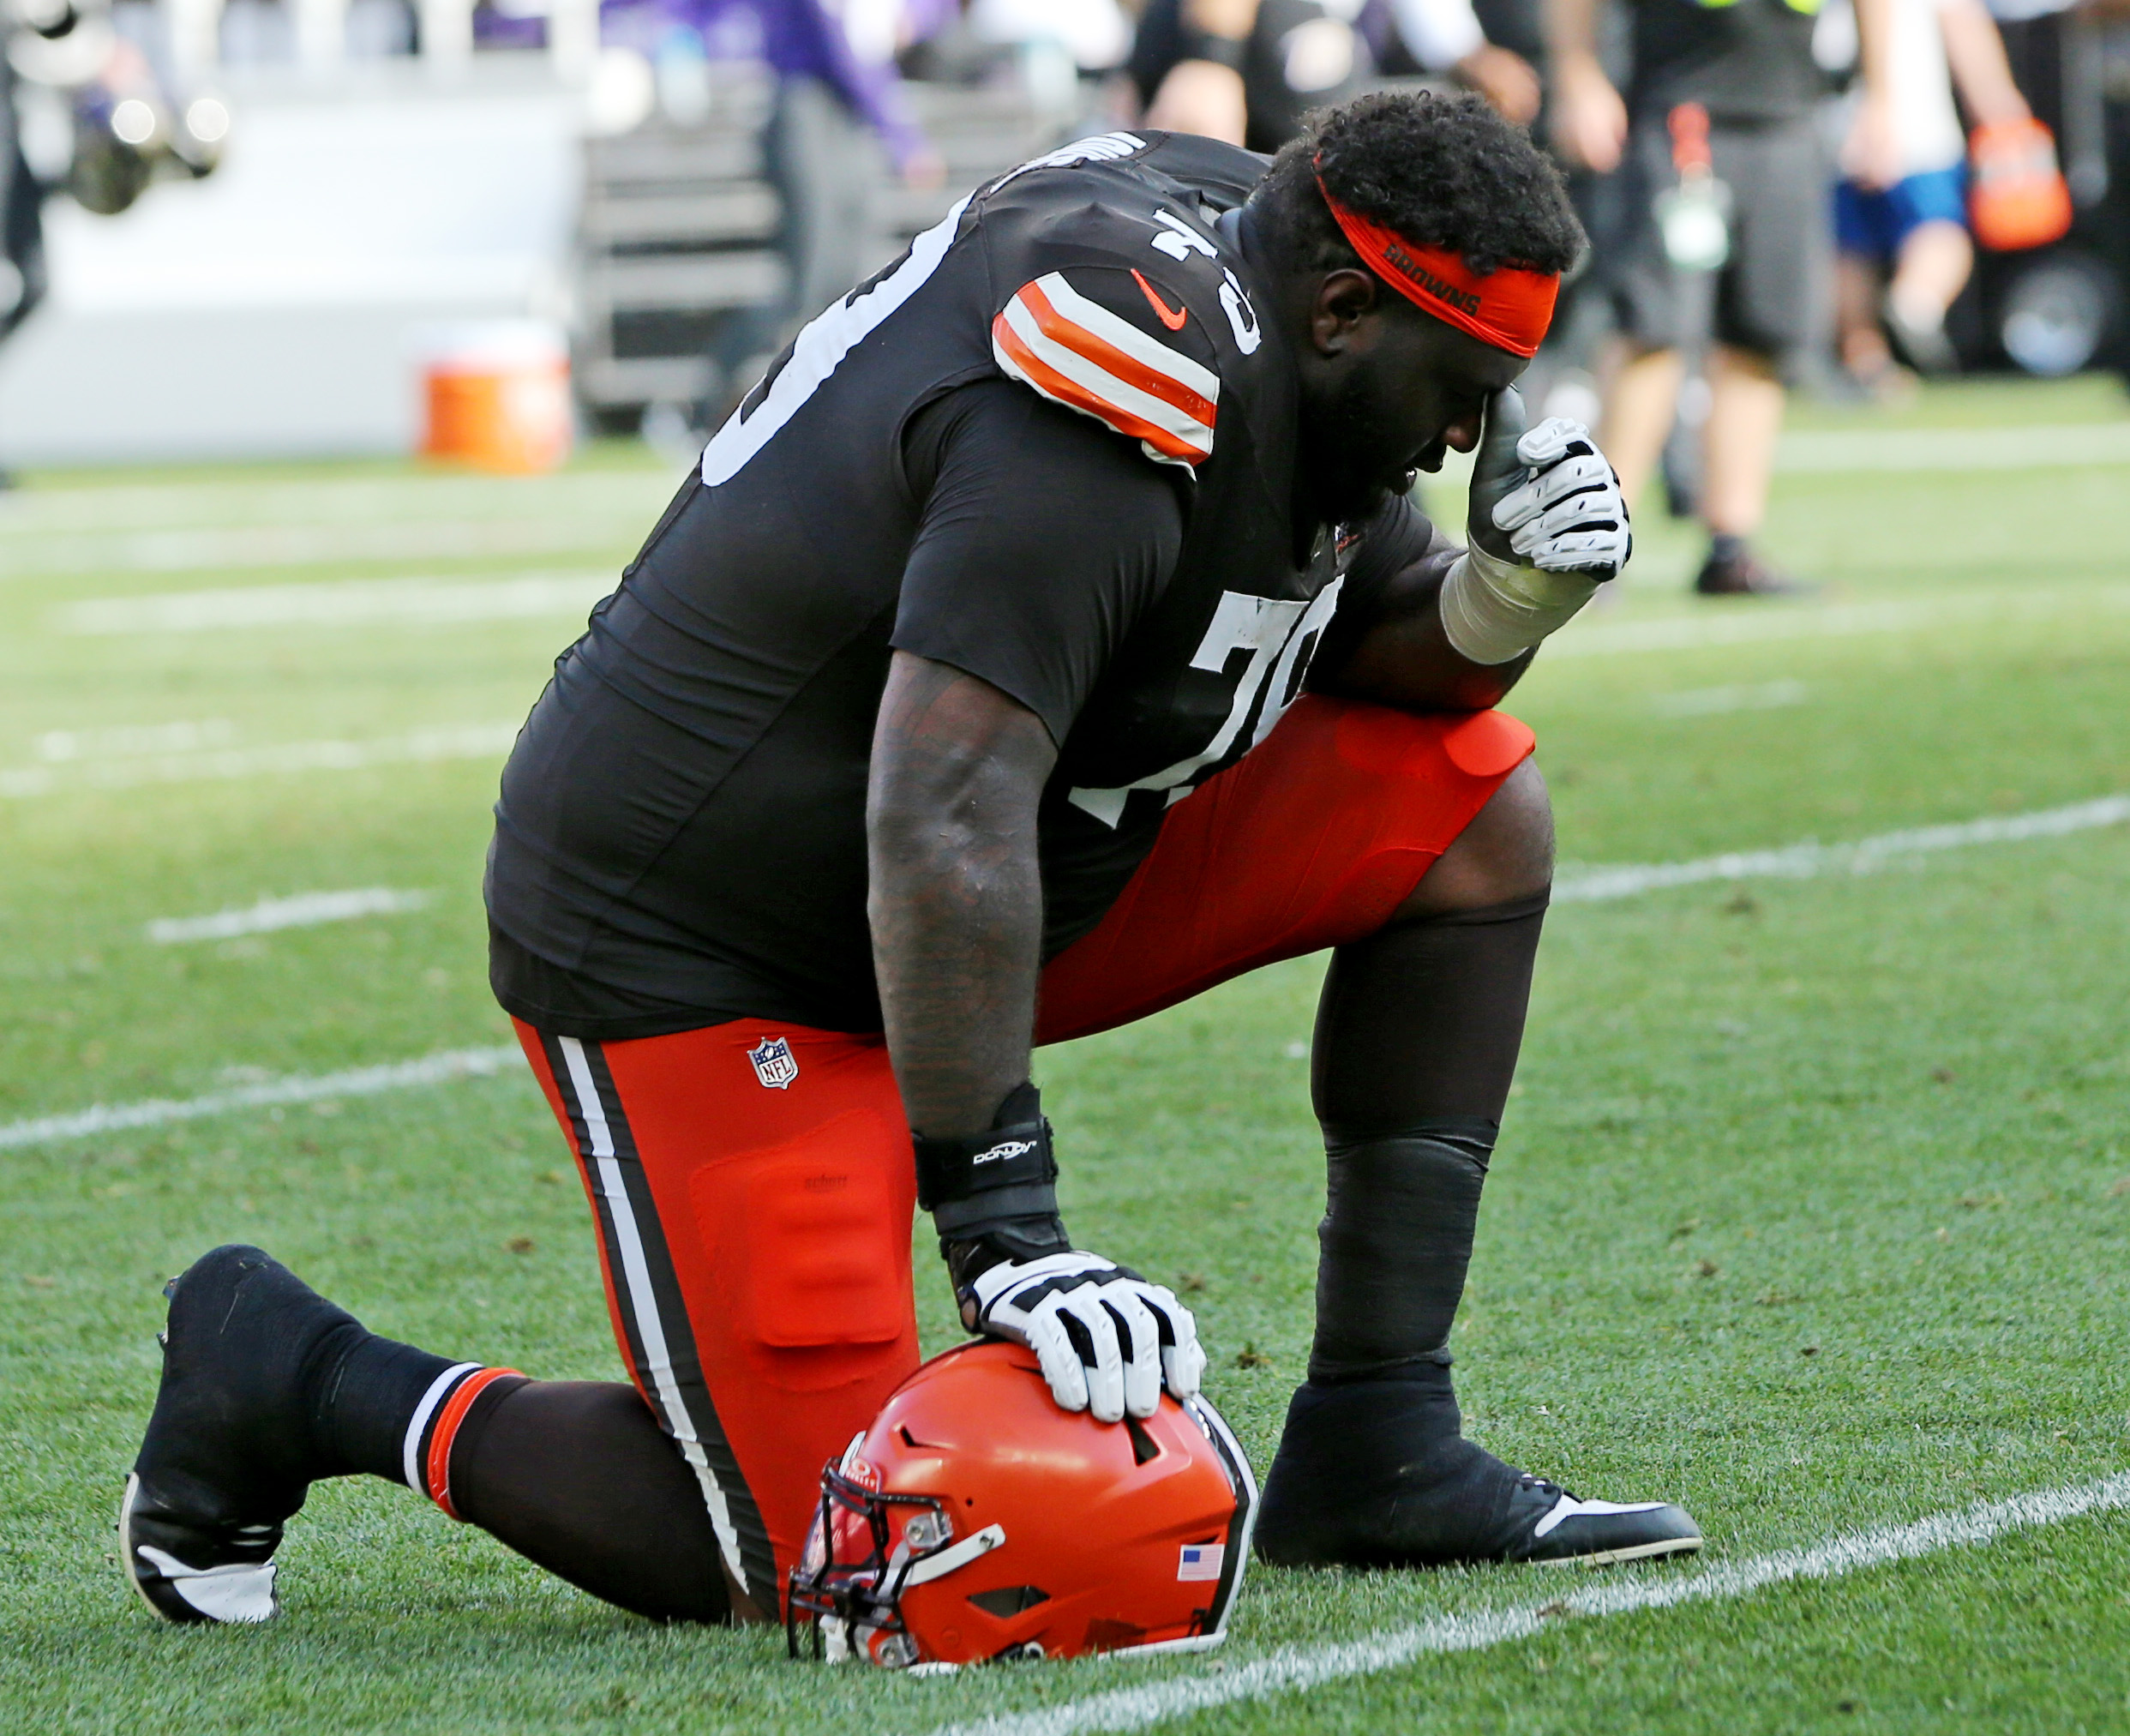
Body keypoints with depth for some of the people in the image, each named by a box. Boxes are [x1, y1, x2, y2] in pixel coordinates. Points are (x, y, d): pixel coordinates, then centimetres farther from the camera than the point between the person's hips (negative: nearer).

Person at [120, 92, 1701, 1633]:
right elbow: (945, 828, -37)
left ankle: (1377, 1455, 4)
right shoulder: (1109, 430, -31)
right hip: (703, 955, -10)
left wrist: (1506, 595, -12)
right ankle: (297, 1376, 7)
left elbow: (1382, 645, 12)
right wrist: (1009, 1233, -39)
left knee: (1472, 803, 0)